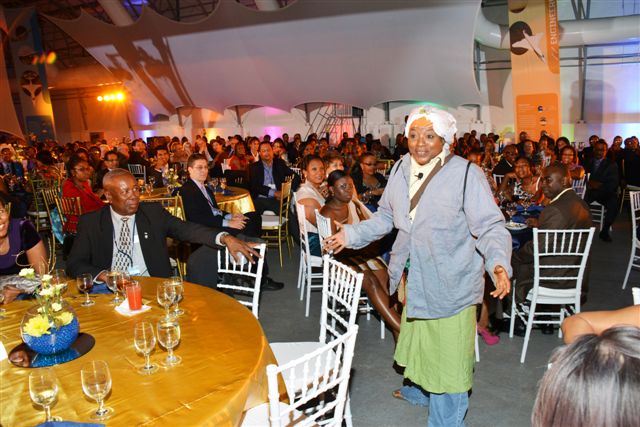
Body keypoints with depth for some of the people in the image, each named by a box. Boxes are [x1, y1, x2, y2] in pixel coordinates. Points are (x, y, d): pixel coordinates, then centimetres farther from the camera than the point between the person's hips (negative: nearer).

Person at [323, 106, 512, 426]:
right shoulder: (400, 170, 2)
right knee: (419, 345, 28)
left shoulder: (466, 174, -17)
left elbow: (490, 228, -17)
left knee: (448, 360, 2)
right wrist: (351, 234, 9)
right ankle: (421, 389, 56)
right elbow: (386, 216, 13)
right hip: (414, 281, 6)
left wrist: (498, 262, -33)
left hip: (450, 285, -6)